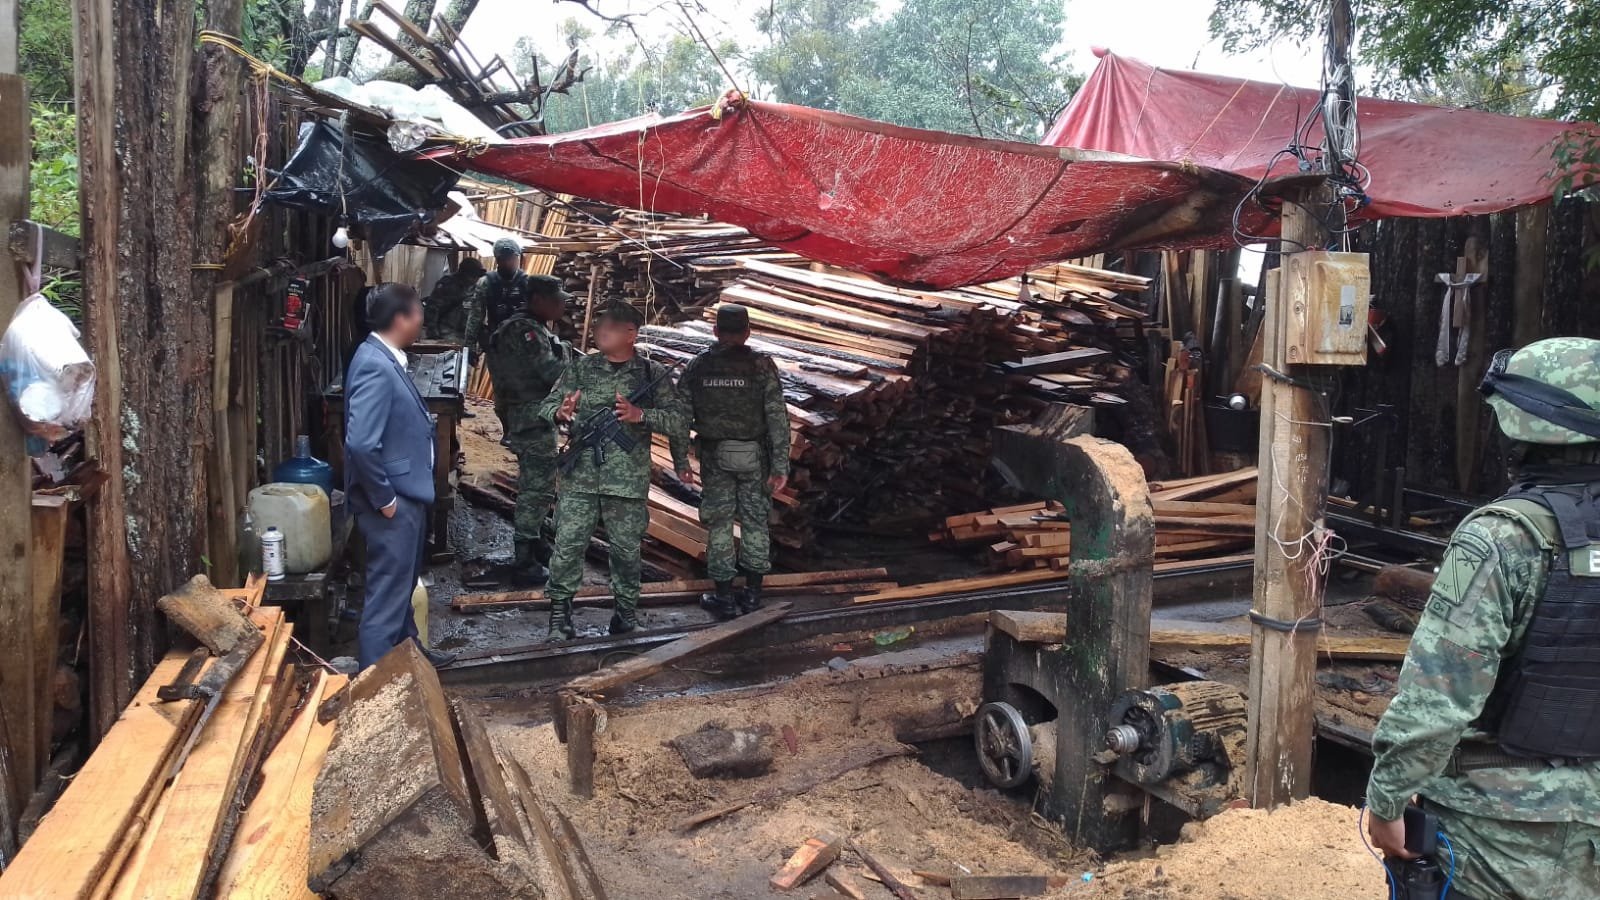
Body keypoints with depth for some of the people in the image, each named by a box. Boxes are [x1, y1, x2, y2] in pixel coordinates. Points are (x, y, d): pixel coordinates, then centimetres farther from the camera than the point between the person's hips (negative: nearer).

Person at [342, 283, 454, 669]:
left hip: (406, 495, 11)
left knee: (403, 583, 25)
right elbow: (361, 444, -29)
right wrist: (384, 498, -22)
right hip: (393, 503, -11)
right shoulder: (375, 366, -23)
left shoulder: (387, 359, 8)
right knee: (387, 593, -1)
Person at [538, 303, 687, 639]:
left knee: (626, 547, 9)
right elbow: (545, 406, 9)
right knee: (568, 543, -2)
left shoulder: (653, 374, 1)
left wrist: (640, 415, -19)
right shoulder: (581, 367, 6)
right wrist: (560, 412, -14)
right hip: (580, 475, 1)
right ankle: (560, 609, 13)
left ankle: (627, 607, 28)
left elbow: (678, 422, -4)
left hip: (628, 480, -1)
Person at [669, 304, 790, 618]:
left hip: (714, 457, 1)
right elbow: (778, 418, -12)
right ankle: (752, 592, 20)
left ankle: (724, 598, 13)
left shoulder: (697, 367, -2)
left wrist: (681, 462, 5)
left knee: (718, 524, 10)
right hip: (755, 457, 0)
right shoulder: (762, 366, -8)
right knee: (755, 522, 13)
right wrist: (781, 467, -9)